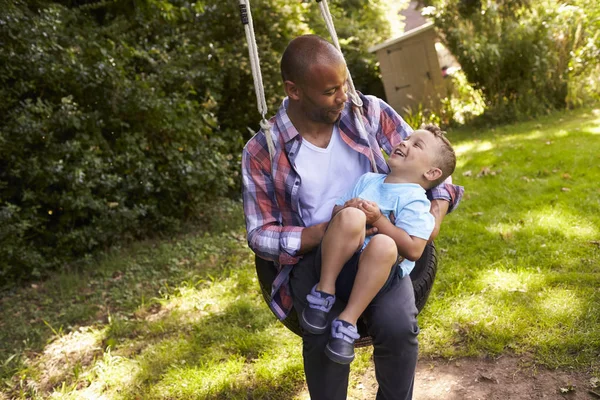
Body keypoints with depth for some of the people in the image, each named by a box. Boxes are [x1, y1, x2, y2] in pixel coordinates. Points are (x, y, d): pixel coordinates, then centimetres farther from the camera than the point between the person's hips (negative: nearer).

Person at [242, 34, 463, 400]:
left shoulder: (369, 112, 0)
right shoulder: (262, 151, -6)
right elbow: (261, 236, -4)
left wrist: (439, 207, -10)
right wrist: (324, 232, -21)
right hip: (314, 257, -1)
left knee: (398, 326, -27)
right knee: (327, 336, -31)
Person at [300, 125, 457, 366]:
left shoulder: (415, 201, 4)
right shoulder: (368, 180, 22)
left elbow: (414, 250, -9)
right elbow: (334, 213, 21)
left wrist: (378, 220, -12)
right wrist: (347, 209, -2)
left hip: (374, 269, -3)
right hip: (336, 258, 3)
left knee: (384, 244, -38)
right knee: (351, 217, -29)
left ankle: (348, 322, -30)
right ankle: (324, 291, -22)